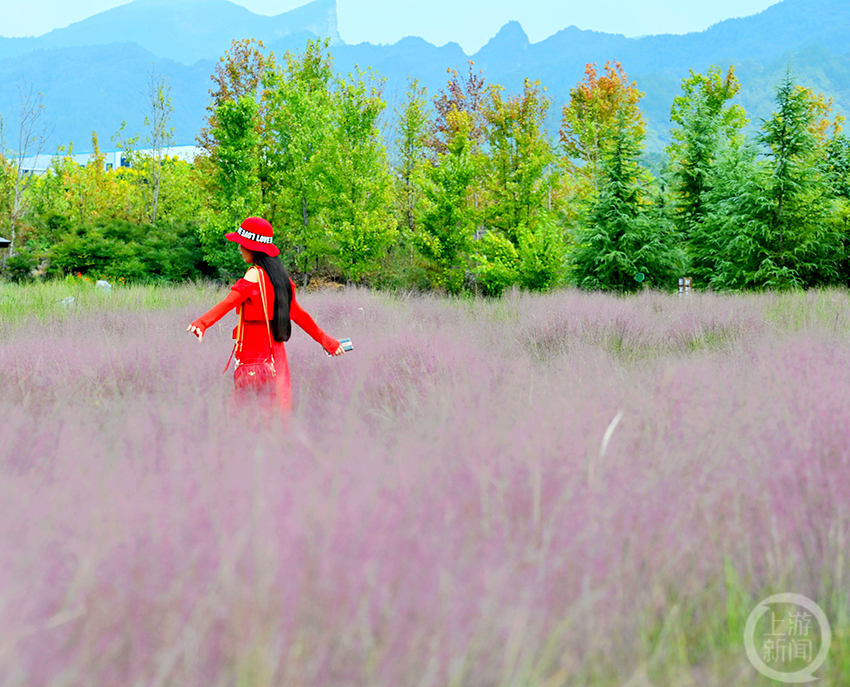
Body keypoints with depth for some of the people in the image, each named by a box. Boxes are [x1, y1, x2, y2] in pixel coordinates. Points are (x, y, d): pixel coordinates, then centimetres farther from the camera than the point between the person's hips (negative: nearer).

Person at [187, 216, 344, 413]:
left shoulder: (255, 275, -11)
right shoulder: (279, 276, 14)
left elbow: (230, 302, -27)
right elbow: (298, 313, 20)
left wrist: (202, 322, -40)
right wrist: (325, 340, 30)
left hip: (254, 349, -8)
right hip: (275, 351, 8)